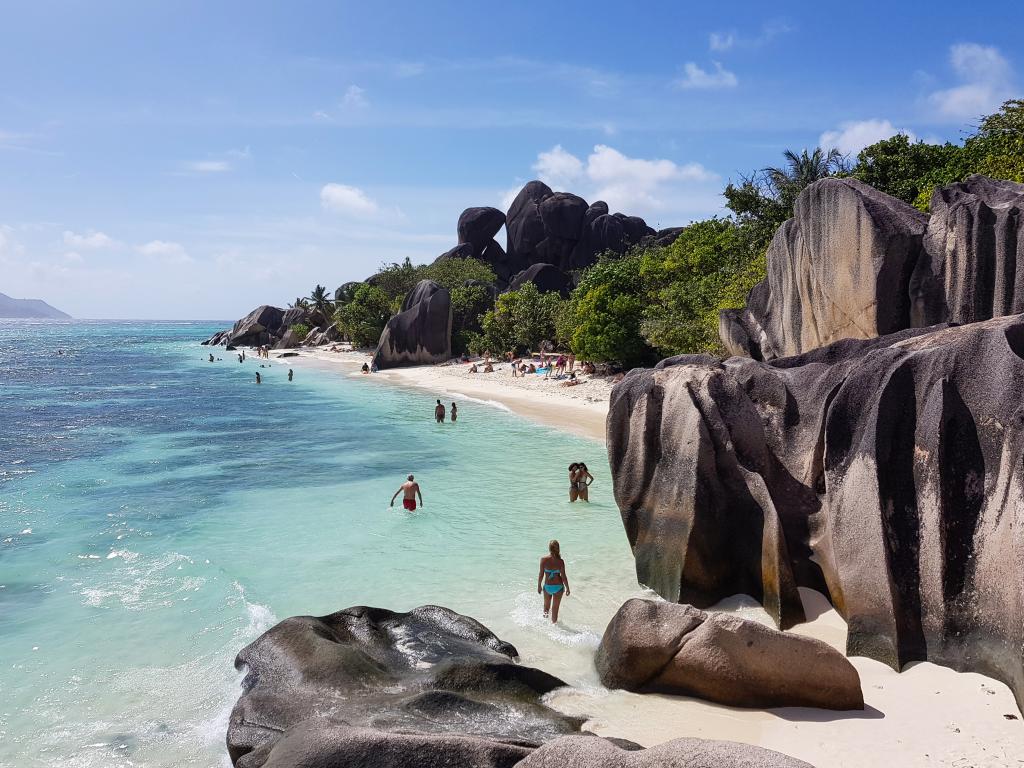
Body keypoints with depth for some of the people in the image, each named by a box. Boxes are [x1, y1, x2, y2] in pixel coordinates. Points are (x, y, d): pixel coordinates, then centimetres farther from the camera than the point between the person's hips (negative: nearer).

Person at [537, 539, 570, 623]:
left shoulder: (543, 560, -15)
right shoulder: (560, 561, -17)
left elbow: (541, 574, -8)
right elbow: (563, 576, -12)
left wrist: (539, 586, 7)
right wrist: (567, 588, 1)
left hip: (547, 586, 1)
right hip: (558, 587, -1)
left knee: (546, 605, 26)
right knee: (555, 608, 15)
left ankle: (545, 617, 46)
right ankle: (554, 622, 27)